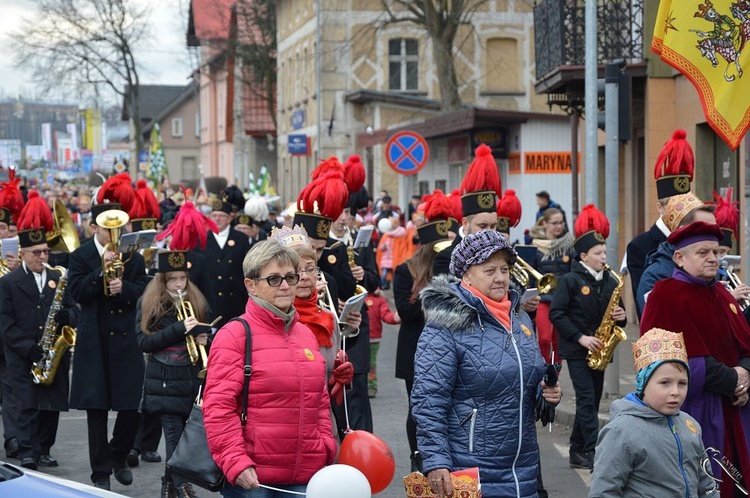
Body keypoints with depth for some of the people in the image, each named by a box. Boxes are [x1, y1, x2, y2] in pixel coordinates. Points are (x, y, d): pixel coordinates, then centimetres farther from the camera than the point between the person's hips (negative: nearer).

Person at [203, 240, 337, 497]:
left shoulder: (307, 335, 15)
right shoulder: (233, 335, -5)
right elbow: (218, 406, -11)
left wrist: (326, 451, 11)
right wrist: (235, 462, -18)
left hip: (305, 476, 6)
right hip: (251, 477, -5)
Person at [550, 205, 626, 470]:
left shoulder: (611, 282, 7)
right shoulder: (570, 280, -8)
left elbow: (617, 312, 17)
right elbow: (556, 314, -11)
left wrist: (620, 317, -8)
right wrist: (581, 338, -18)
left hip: (598, 350, 6)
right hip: (576, 350, -6)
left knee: (592, 401, 9)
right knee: (587, 399, -12)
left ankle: (578, 452, 18)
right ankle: (594, 453, -15)